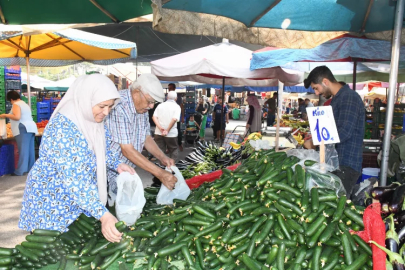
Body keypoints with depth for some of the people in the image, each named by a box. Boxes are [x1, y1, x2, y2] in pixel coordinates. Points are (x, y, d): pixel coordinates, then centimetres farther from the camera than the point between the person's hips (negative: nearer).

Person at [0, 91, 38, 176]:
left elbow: (17, 117, -18)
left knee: (23, 150, -10)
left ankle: (20, 171, -10)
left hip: (23, 129, -9)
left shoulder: (16, 104, -5)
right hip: (30, 128, 9)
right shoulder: (25, 104, 23)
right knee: (30, 150, 7)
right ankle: (30, 168, 9)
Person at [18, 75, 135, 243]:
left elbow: (103, 150, 11)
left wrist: (117, 164, -10)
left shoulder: (95, 122, -5)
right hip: (50, 203, -7)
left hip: (81, 201, 7)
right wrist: (103, 214, -43)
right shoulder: (62, 128, -31)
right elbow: (73, 179, -37)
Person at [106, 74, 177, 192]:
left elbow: (146, 137, 9)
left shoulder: (142, 107, 1)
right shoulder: (119, 107, -25)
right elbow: (127, 150, -26)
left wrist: (162, 157, -8)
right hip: (111, 172, -7)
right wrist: (160, 174, -25)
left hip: (126, 170, 8)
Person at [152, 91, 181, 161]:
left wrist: (160, 128, -12)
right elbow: (174, 119, -17)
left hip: (158, 132, 3)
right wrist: (167, 130, -15)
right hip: (171, 134, -3)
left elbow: (154, 117, -3)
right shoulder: (177, 107, -2)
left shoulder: (160, 105, 8)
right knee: (173, 150, 14)